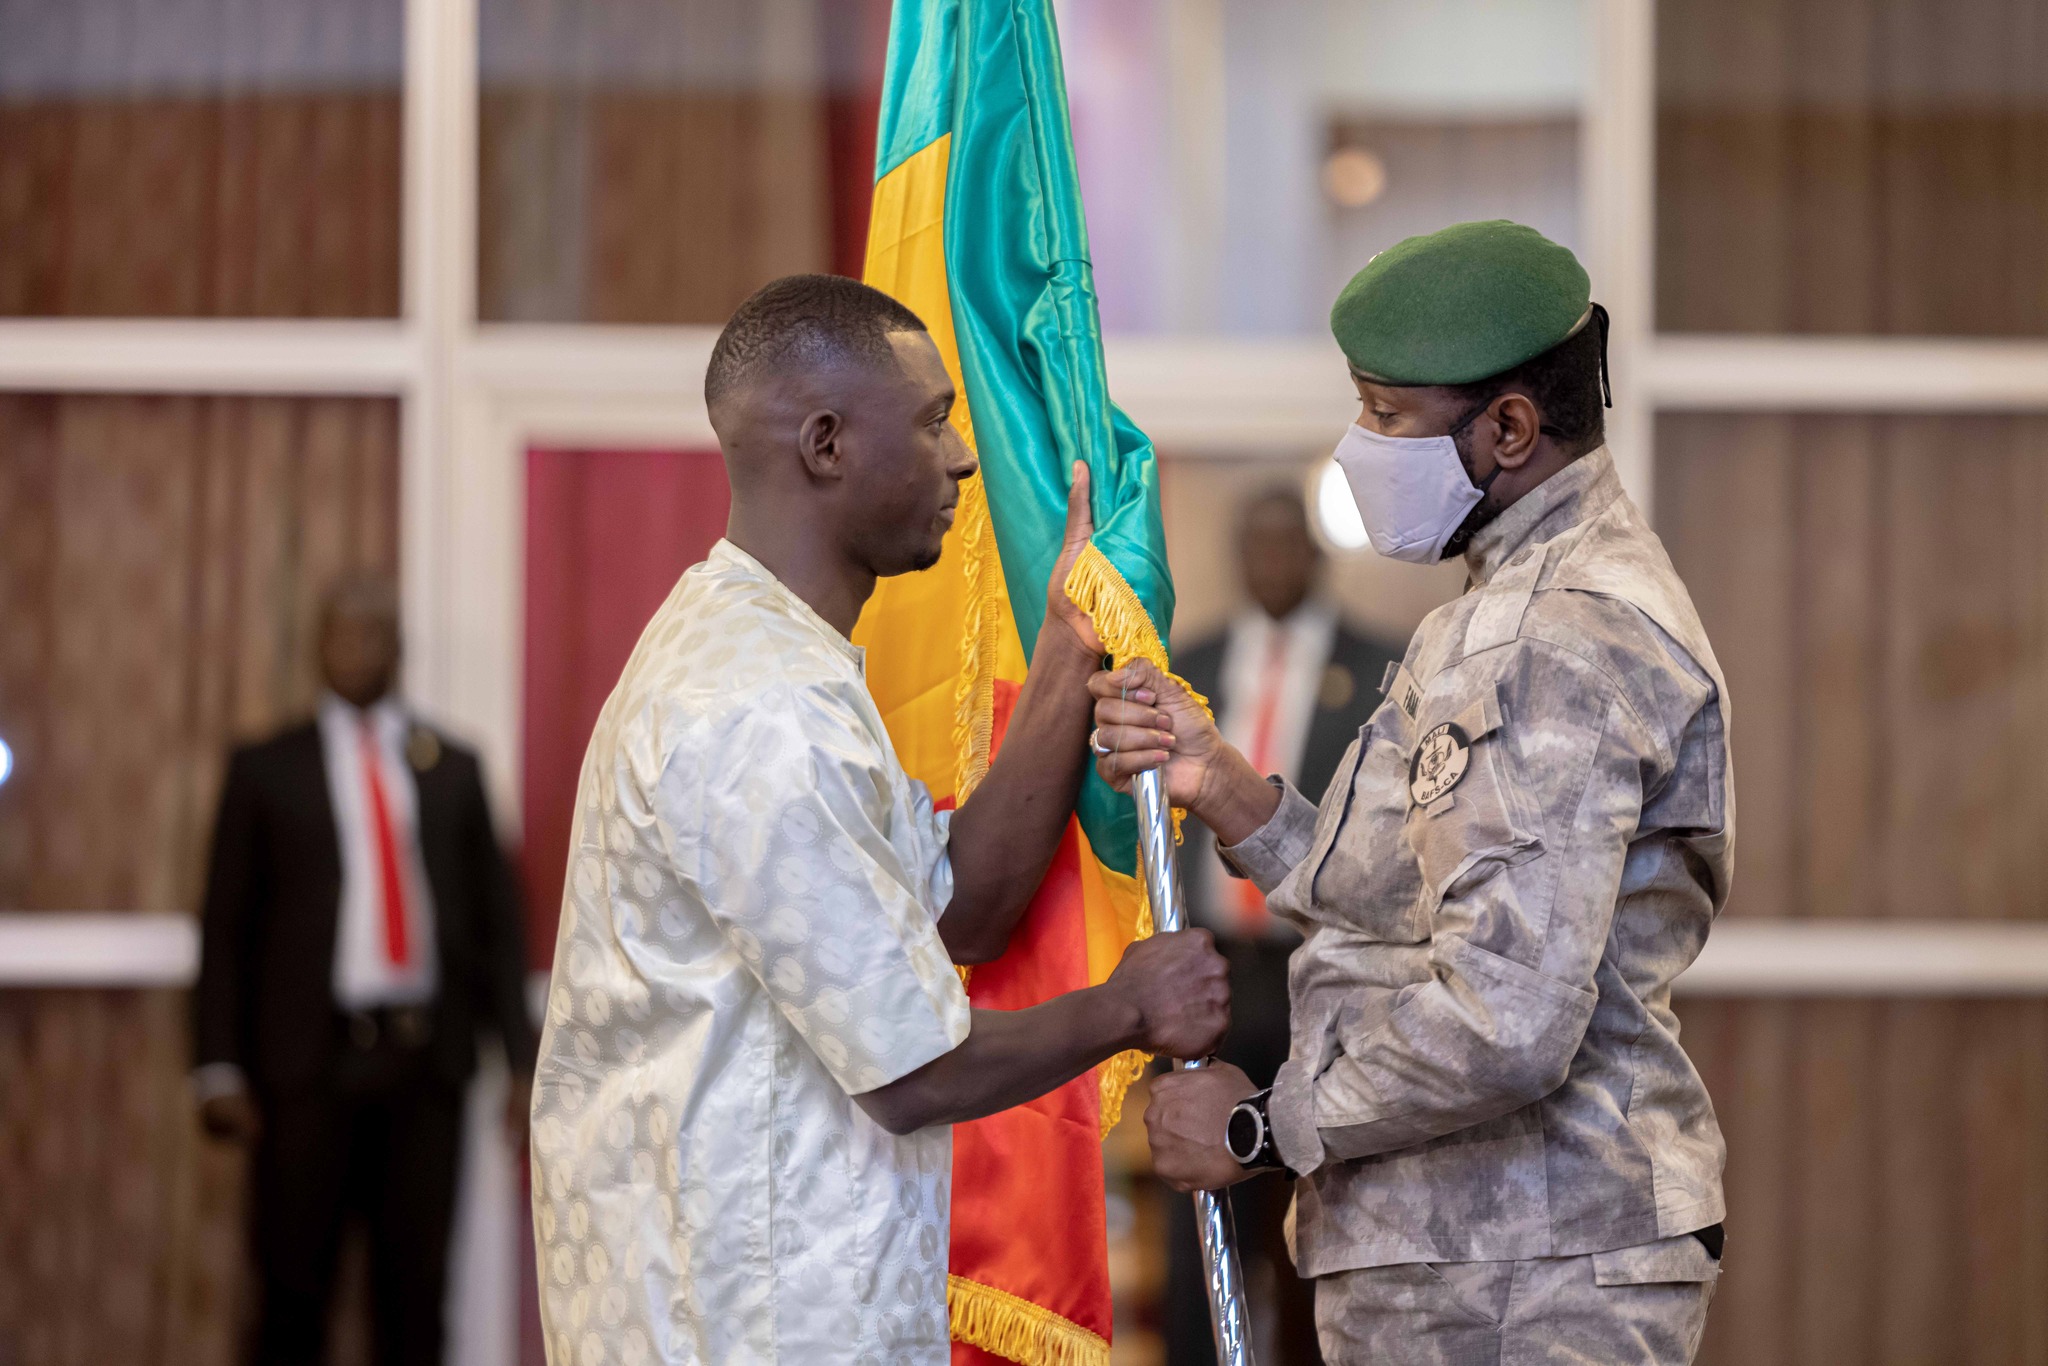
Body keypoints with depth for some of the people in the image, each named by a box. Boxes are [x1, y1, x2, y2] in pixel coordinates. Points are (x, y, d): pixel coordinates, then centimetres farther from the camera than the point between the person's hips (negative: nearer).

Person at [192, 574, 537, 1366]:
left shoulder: (452, 768, 12)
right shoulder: (267, 771, 7)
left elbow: (497, 919, 11)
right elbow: (226, 926, 5)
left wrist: (521, 1057, 3)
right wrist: (221, 1069, -4)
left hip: (427, 1061, 2)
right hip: (310, 1061, -1)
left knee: (416, 1289, 4)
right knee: (293, 1288, 0)